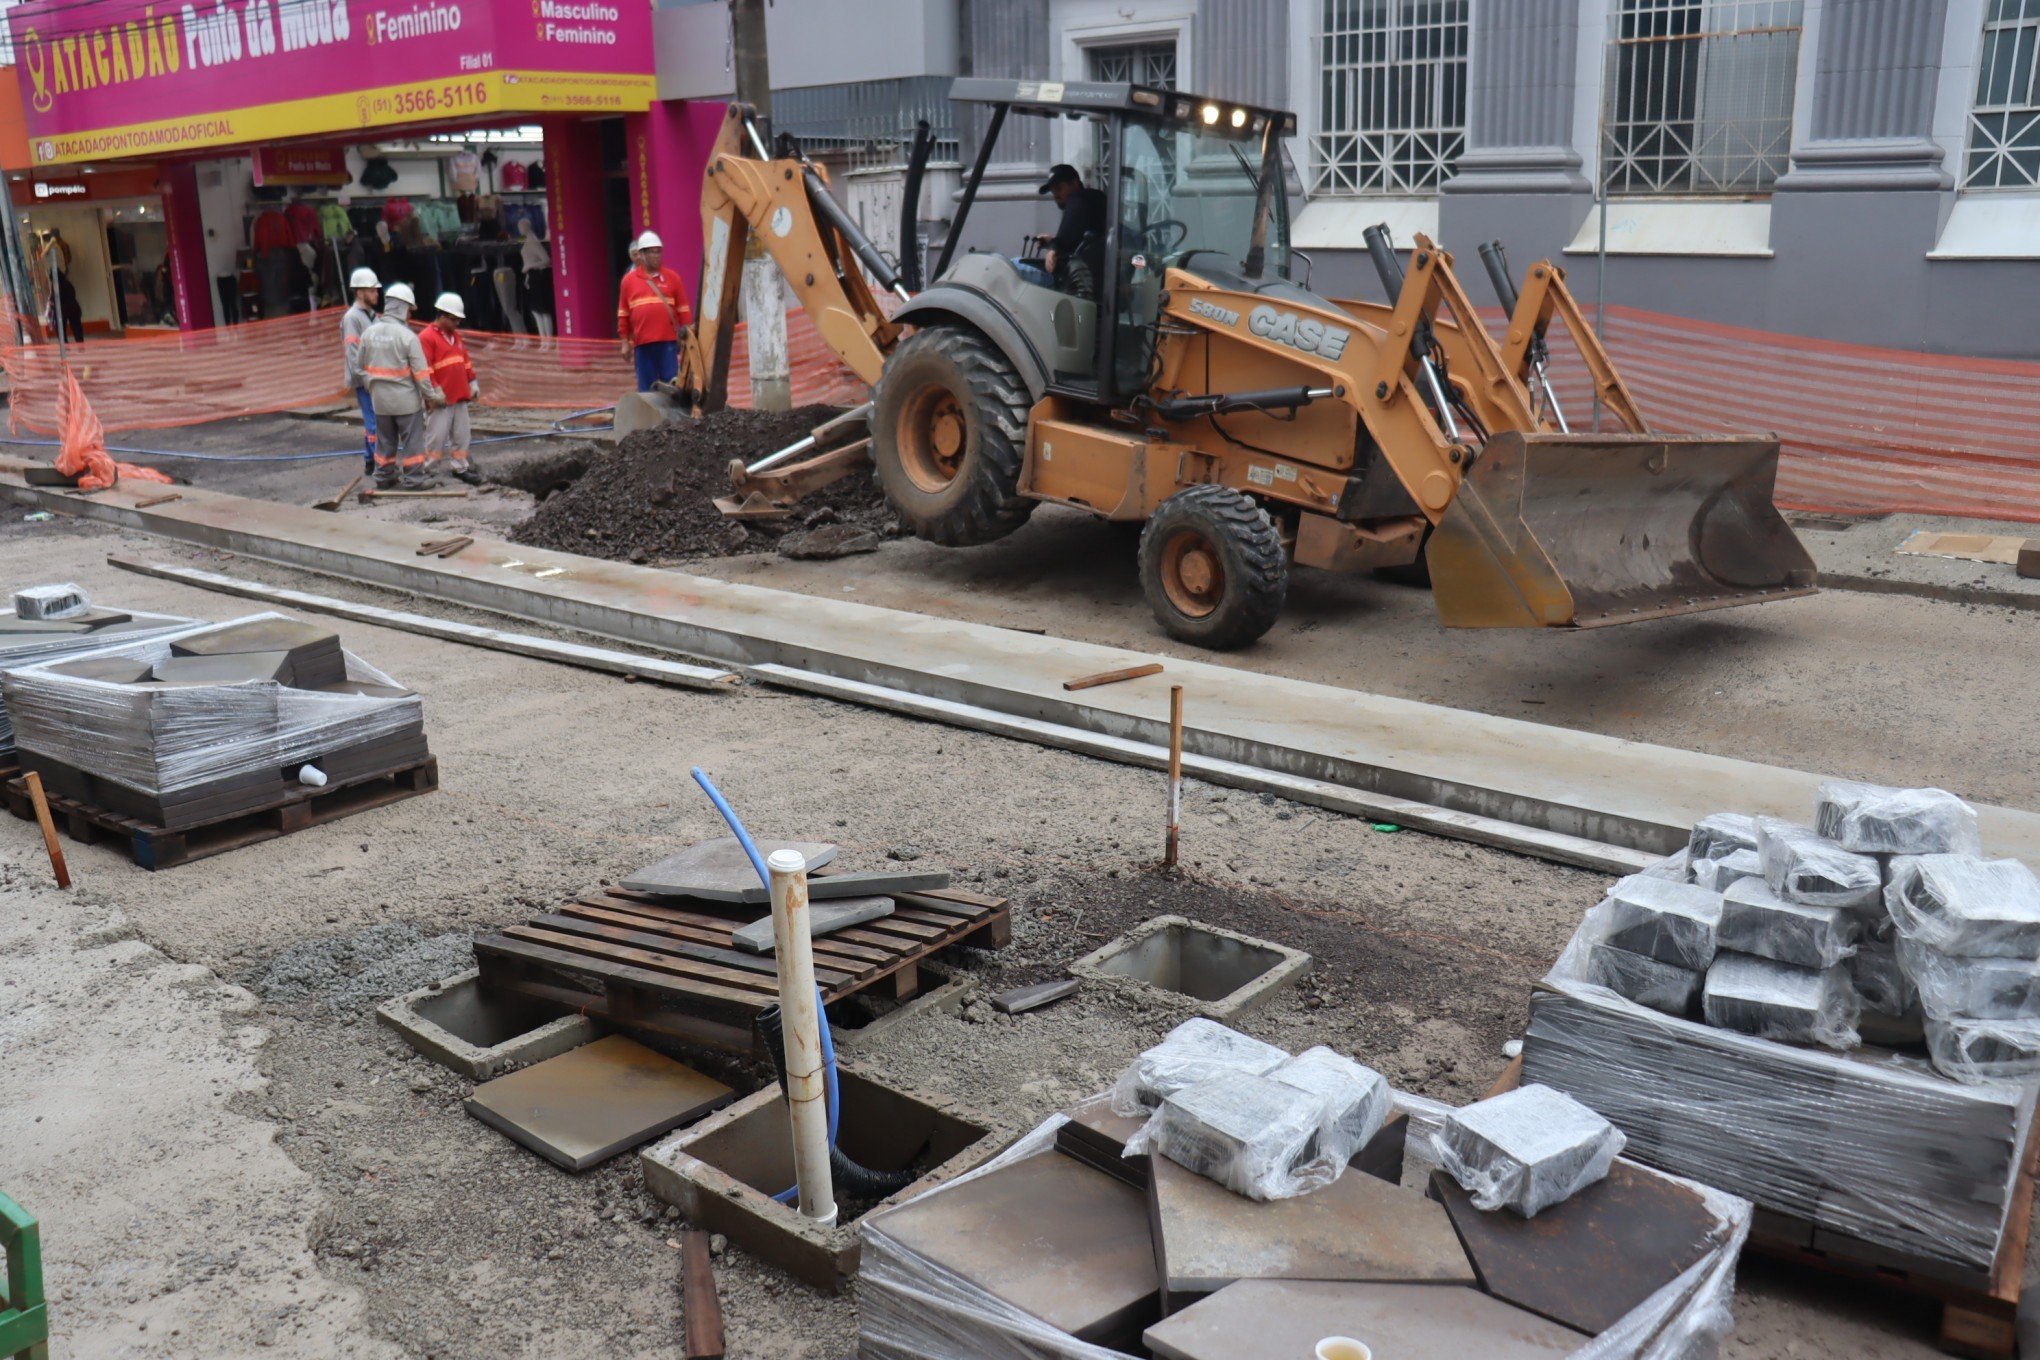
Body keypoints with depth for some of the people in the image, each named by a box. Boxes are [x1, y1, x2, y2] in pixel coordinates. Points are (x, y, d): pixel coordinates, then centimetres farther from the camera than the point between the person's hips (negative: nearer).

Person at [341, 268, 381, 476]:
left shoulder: (371, 314, 14)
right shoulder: (352, 317, -12)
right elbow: (353, 353, -17)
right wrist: (365, 379, -20)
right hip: (364, 380, -9)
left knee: (372, 421, 14)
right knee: (375, 422, -8)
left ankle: (369, 462, 23)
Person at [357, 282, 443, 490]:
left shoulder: (368, 333, 2)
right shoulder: (407, 336, -15)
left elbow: (363, 368, 10)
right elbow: (421, 372, -14)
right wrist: (431, 396, -4)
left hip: (380, 398, 6)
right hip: (406, 399, -6)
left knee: (385, 439, 16)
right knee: (412, 440, 4)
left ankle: (384, 477, 24)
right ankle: (413, 479, 6)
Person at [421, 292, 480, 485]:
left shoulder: (456, 336, 16)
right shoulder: (426, 337, -11)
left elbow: (465, 361, 23)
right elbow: (424, 368, -16)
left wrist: (472, 382, 20)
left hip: (460, 396, 8)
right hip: (441, 398, -8)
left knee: (462, 434, 12)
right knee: (437, 435, -6)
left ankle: (460, 467, 22)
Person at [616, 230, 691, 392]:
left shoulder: (672, 277, 7)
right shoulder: (629, 280, 9)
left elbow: (683, 310, 6)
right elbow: (623, 314, 10)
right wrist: (625, 341, 7)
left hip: (668, 342, -1)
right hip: (642, 343, 1)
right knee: (646, 387, 5)